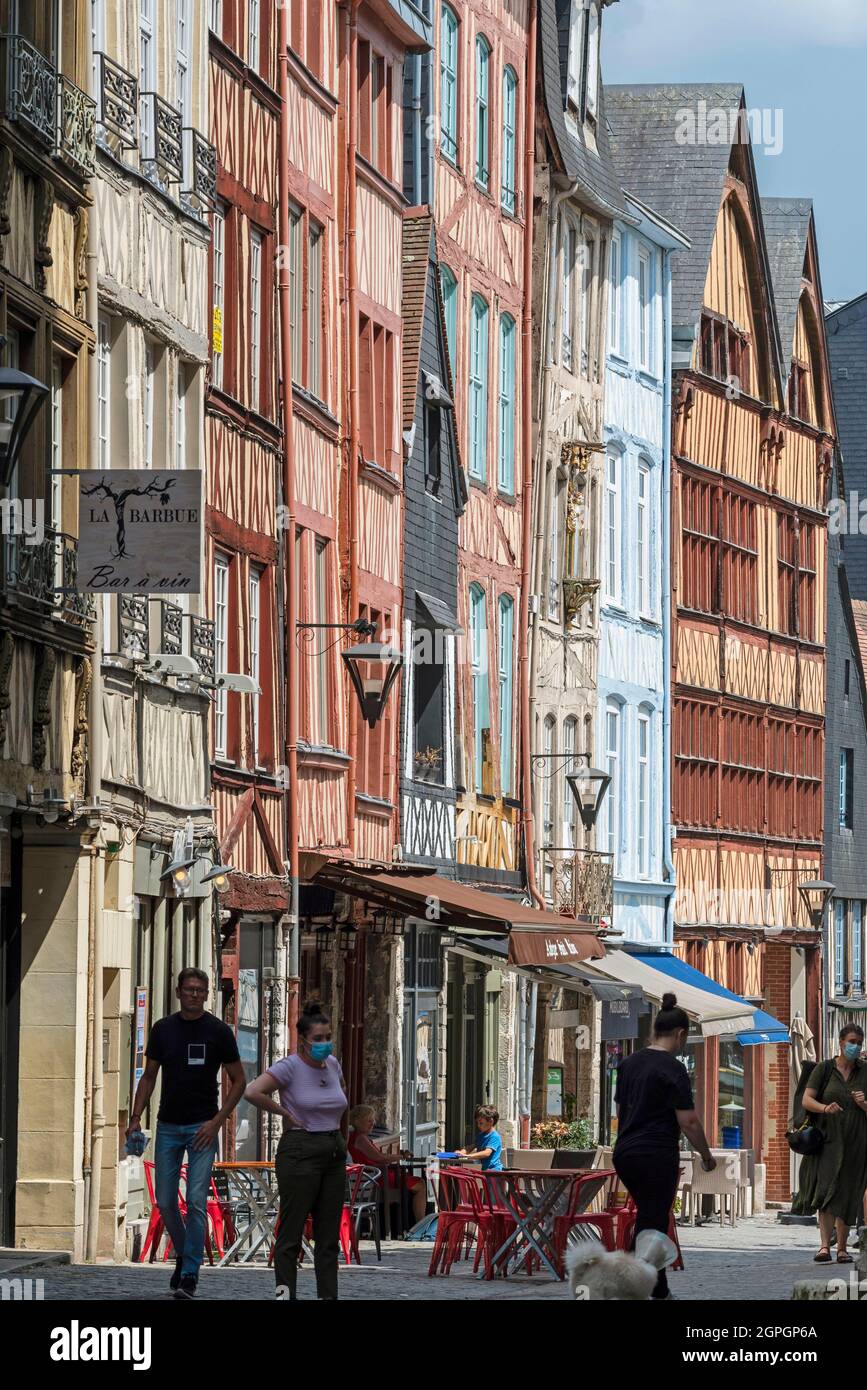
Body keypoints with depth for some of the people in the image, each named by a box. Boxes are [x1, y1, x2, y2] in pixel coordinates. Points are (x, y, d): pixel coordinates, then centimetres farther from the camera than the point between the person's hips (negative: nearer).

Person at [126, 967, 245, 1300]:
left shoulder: (218, 1031, -2)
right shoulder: (163, 1029, 6)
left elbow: (238, 1081, 1)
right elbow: (149, 1076, 12)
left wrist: (217, 1120, -10)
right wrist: (136, 1117, -1)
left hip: (202, 1127, -3)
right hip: (168, 1126, 3)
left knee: (196, 1202, -10)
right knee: (165, 1202, 4)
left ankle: (190, 1275, -7)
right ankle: (183, 1253, 29)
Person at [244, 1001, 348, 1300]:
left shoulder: (332, 1064, 10)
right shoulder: (289, 1067, -10)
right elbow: (253, 1092, -24)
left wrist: (343, 1139, 27)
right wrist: (286, 1114, -14)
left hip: (334, 1154, 7)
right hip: (300, 1152, -7)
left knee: (329, 1235, 6)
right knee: (291, 1231, -5)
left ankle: (328, 1296, 9)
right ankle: (286, 1293, -2)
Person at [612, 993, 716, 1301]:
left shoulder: (629, 1063, 9)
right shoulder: (672, 1069, -13)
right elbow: (688, 1121, -14)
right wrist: (706, 1156, -1)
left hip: (625, 1153, 8)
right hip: (656, 1157, -8)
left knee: (652, 1221, 19)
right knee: (651, 1228, -3)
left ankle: (660, 1293, 23)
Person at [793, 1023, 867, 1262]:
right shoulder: (824, 1069, 1)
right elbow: (806, 1100, -6)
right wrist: (825, 1108, -25)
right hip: (828, 1140, -2)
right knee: (827, 1189, -18)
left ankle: (842, 1248, 19)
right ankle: (825, 1247, -28)